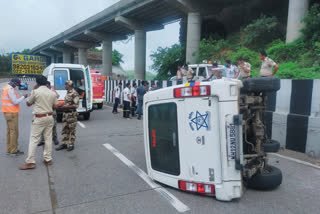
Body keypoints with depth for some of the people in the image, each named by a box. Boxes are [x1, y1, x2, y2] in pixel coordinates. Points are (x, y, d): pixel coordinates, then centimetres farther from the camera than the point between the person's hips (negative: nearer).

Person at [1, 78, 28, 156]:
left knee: (9, 131, 13)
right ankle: (14, 150, -1)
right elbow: (15, 102, -17)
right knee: (14, 132, -5)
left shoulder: (5, 88, 16)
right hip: (12, 113, -10)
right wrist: (23, 97, -7)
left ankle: (9, 150, 18)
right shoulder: (10, 89, -15)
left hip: (7, 112, 10)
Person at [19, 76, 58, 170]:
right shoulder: (52, 93, 4)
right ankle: (48, 159, 17)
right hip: (49, 117, 5)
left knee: (34, 140, -1)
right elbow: (55, 106, 10)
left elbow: (28, 103, 4)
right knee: (48, 139, 10)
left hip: (39, 118, -5)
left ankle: (30, 162, 0)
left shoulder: (36, 92, -9)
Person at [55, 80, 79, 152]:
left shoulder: (74, 94, -15)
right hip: (65, 113, 9)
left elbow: (76, 105, -19)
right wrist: (60, 105, 6)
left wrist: (65, 107, -18)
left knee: (71, 130, 1)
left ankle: (71, 144, 10)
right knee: (64, 129, 11)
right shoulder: (67, 93, 13)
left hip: (72, 114, -9)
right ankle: (64, 144, 19)